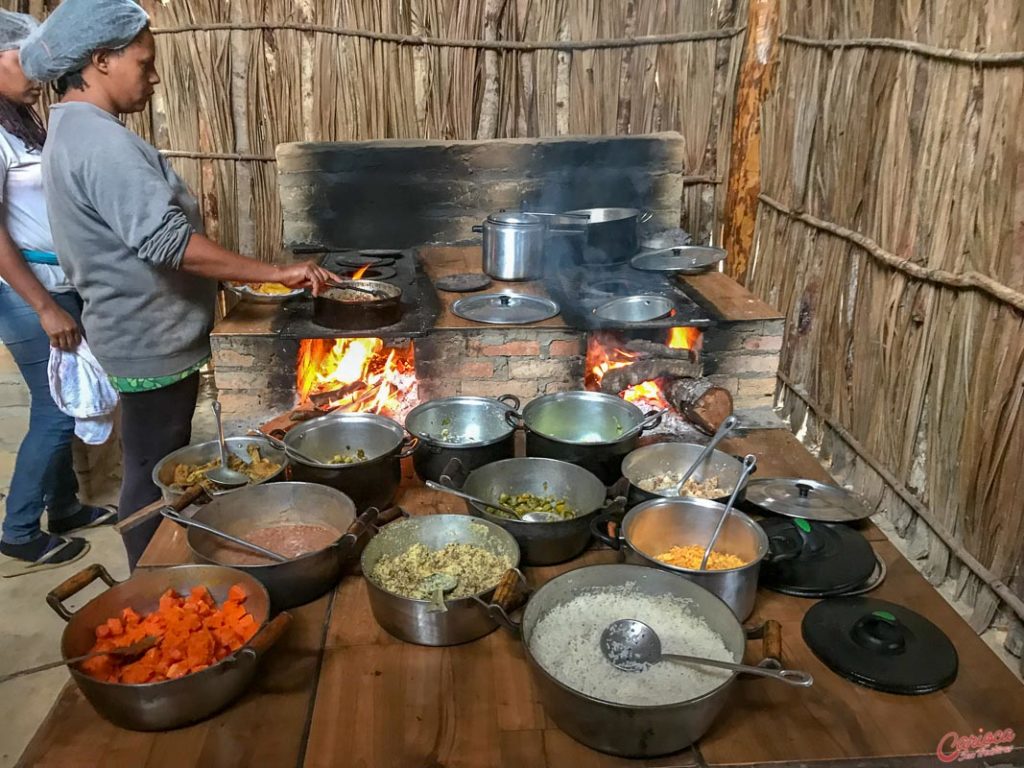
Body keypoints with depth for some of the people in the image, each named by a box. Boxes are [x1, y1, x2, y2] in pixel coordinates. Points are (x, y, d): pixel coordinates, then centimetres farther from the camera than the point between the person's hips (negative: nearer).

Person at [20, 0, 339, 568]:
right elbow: (167, 241, -34)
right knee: (154, 479, 4)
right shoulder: (102, 143, -23)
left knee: (158, 473, 22)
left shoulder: (72, 133, 12)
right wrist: (275, 273, -33)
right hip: (153, 344, -11)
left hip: (144, 335, 11)